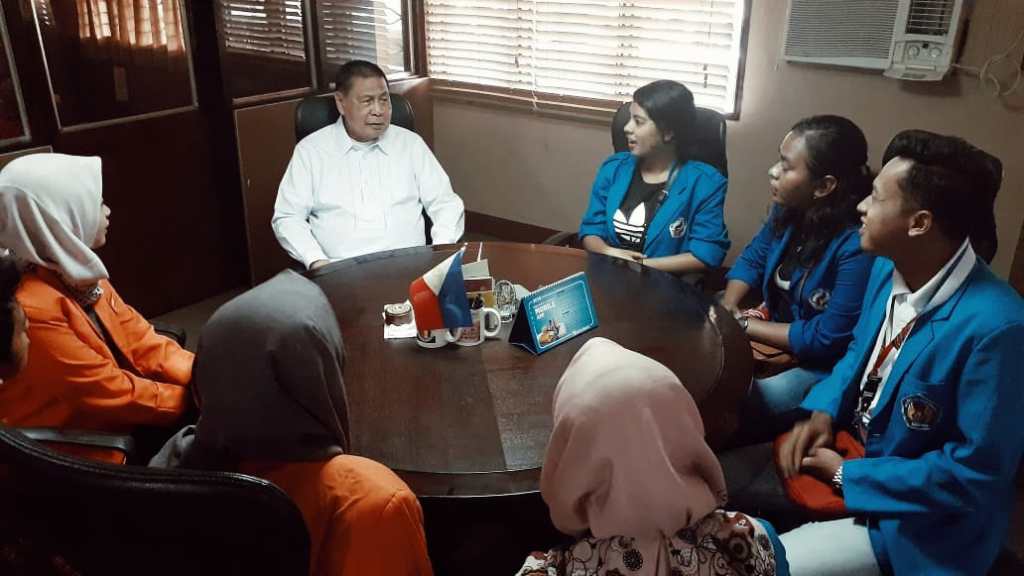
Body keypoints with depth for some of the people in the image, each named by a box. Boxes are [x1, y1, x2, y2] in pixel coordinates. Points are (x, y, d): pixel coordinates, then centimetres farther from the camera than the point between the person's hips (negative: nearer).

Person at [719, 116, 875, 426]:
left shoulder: (858, 246, -29)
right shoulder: (789, 208, -6)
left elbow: (826, 340, -26)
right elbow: (752, 259, 9)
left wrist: (743, 325, -19)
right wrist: (727, 308, -10)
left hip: (824, 366, -7)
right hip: (775, 329, 8)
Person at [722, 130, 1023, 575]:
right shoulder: (888, 267, -6)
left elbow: (977, 472, -26)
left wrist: (846, 475, -18)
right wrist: (822, 411, -6)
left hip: (915, 518, -7)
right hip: (852, 449, 7)